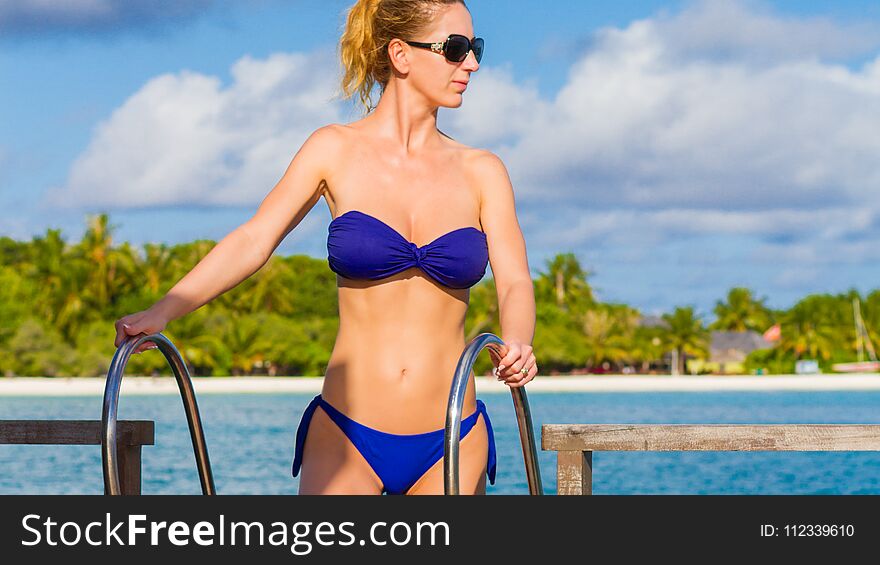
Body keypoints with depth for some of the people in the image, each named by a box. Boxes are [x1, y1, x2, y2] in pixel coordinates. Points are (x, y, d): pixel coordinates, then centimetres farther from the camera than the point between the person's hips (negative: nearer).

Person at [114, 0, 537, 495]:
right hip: (345, 436, -2)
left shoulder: (481, 172, 7)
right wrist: (162, 312, -16)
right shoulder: (337, 151, 3)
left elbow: (515, 281, -1)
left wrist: (516, 344, -24)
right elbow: (254, 240, -3)